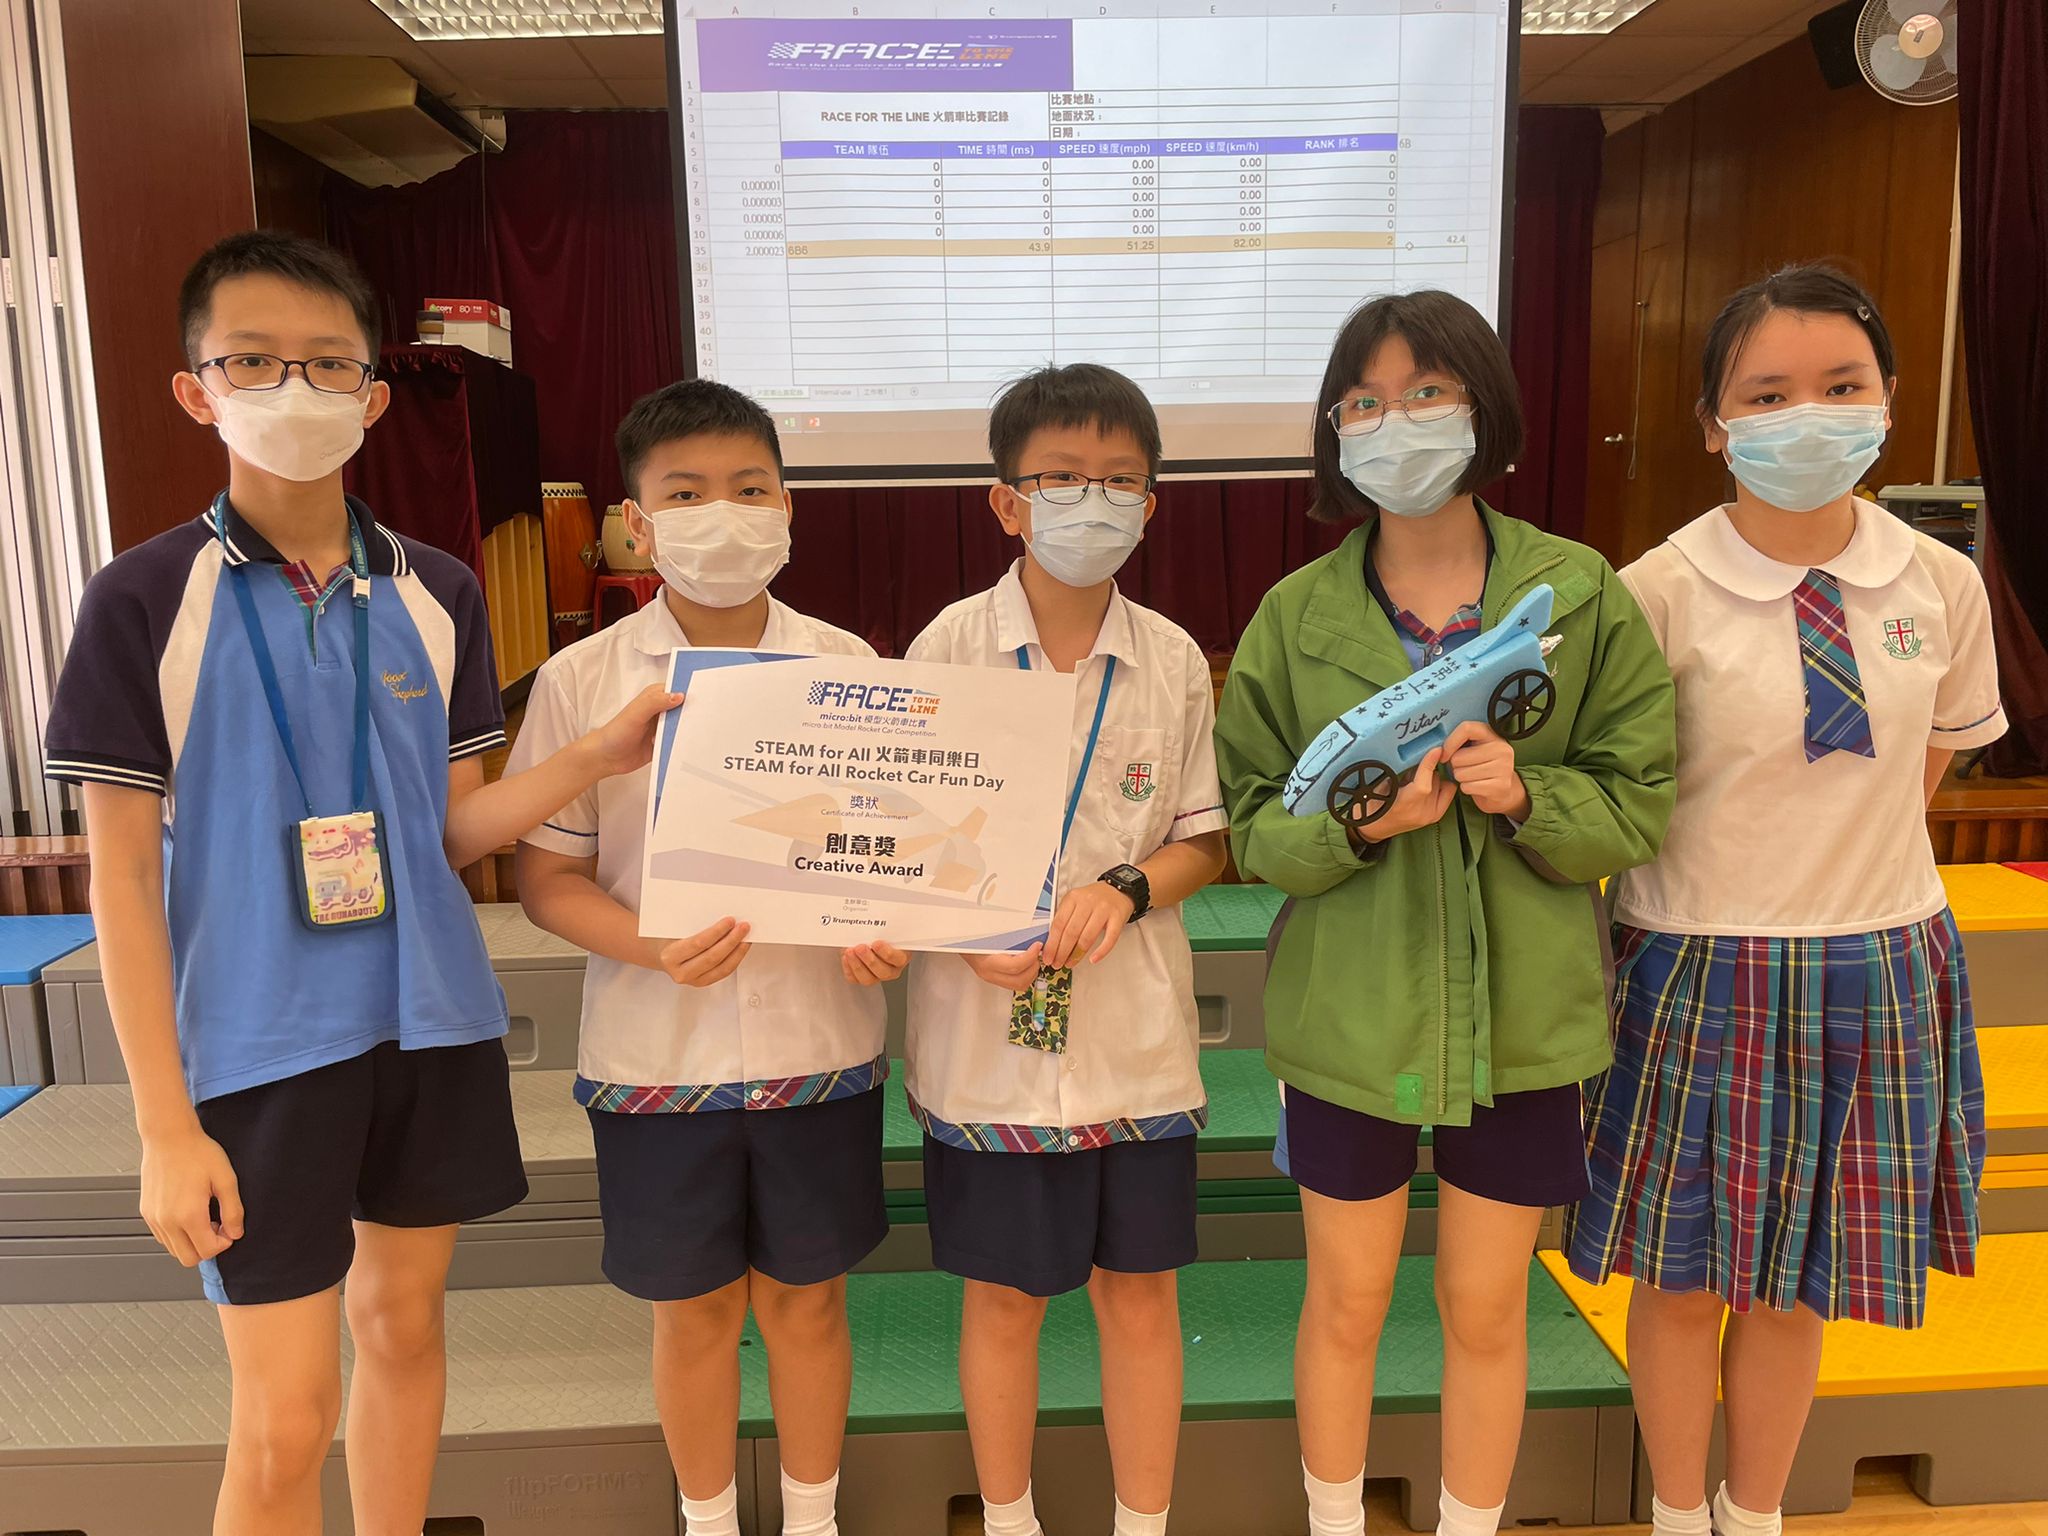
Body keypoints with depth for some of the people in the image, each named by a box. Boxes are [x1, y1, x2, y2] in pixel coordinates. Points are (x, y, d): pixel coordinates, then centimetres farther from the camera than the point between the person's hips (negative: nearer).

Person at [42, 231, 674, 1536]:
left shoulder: (437, 594, 1)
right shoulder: (145, 598, -8)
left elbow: (450, 827, 3)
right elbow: (124, 874, -6)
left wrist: (598, 755, -14)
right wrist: (165, 1123, -8)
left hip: (433, 1022, 4)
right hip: (258, 1046, -3)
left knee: (405, 1322, 19)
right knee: (285, 1419, 3)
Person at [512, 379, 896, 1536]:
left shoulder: (847, 667, -2)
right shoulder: (582, 682, -5)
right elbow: (547, 875, -3)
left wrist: (888, 932, -17)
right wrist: (650, 948, -21)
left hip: (819, 1043, 1)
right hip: (658, 1055, 0)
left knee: (806, 1301, 16)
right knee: (694, 1311, 15)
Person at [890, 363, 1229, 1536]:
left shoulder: (1173, 659, -1)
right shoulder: (950, 647, -7)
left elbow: (1206, 842, 5)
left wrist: (1124, 889, -15)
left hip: (1136, 1034, 2)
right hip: (989, 1033, -1)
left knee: (1142, 1293, 13)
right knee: (1004, 1297, 14)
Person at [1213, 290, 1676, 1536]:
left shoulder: (1580, 594, -5)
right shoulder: (1298, 615, -4)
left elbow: (1642, 810, -4)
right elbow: (1252, 827, -4)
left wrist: (1526, 795, -23)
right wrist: (1358, 824, -23)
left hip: (1522, 1016, 0)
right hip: (1351, 1014, 0)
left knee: (1488, 1308, 17)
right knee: (1347, 1303, 16)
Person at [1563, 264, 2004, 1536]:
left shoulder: (1943, 586, -3)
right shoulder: (1661, 593, -14)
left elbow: (1927, 762, 10)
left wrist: (1839, 866, 5)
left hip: (1880, 975, 3)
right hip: (1701, 979, -3)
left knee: (1797, 1281, 18)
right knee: (1685, 1278, 13)